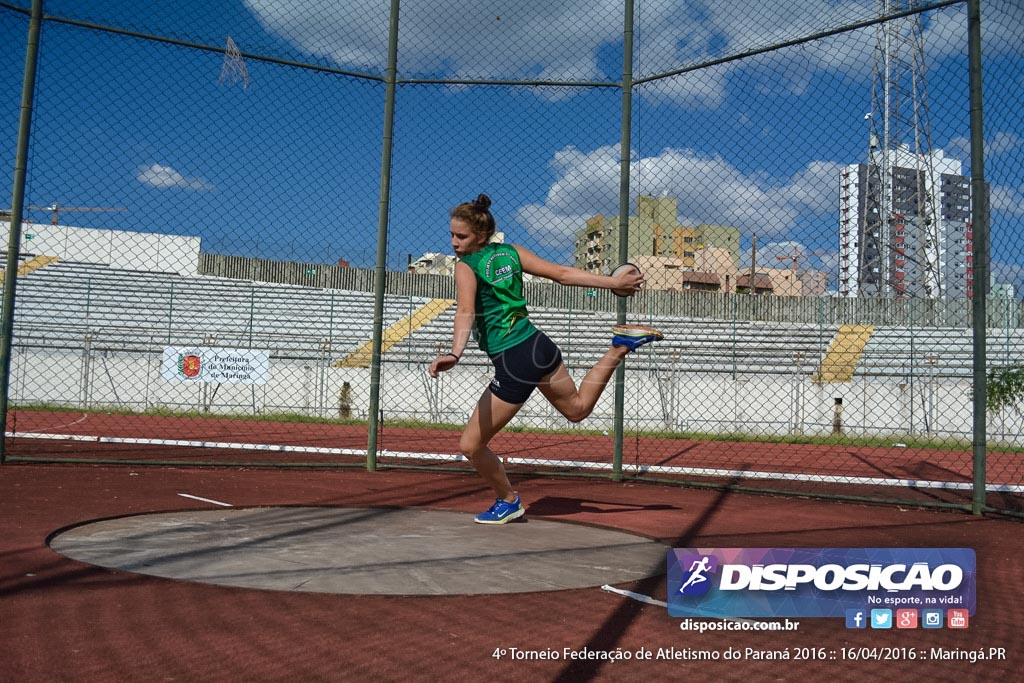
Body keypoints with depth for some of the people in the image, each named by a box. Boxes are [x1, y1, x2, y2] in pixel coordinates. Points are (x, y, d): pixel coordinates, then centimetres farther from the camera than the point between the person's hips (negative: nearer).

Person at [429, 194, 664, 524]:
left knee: (470, 445, 6)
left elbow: (465, 311, -30)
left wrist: (455, 354, -45)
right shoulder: (510, 252, 6)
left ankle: (508, 502, 22)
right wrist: (614, 282, 14)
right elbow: (563, 274, 7)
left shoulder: (466, 266, -11)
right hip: (540, 345, 8)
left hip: (514, 364, -8)